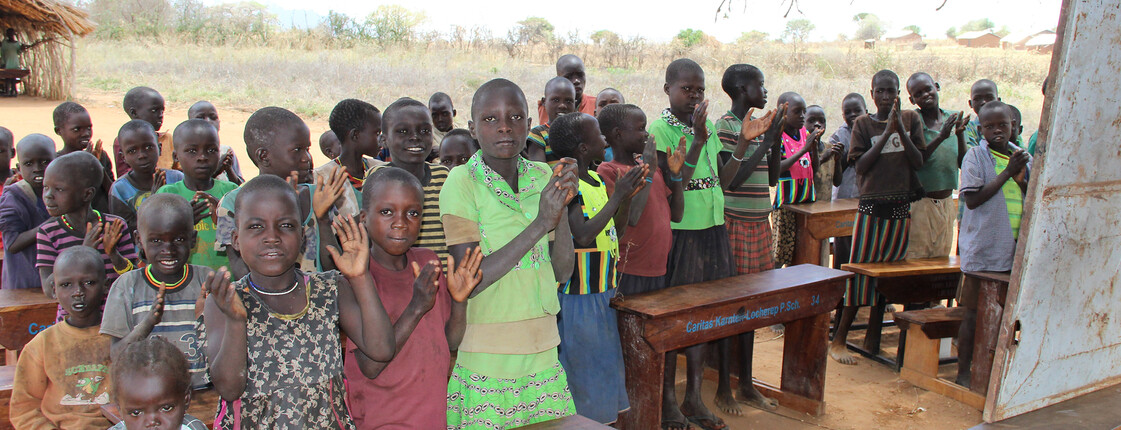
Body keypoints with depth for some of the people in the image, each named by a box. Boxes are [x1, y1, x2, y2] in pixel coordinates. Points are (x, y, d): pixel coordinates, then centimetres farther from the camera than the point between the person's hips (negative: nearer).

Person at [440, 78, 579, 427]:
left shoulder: (543, 176, 3)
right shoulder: (461, 183, -12)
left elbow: (562, 271, 2)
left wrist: (563, 206, -13)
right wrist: (539, 225, -23)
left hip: (542, 348, 5)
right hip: (483, 358, -4)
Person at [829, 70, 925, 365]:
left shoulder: (911, 119, 6)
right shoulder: (863, 124, 2)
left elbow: (918, 163, -2)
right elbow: (860, 166, -8)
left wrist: (900, 128, -13)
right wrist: (887, 131, -13)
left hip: (902, 207, 2)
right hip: (871, 207, -2)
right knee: (859, 269, -3)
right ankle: (839, 339, 2)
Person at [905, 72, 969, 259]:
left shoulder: (954, 119, 7)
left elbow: (963, 163, 3)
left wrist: (960, 134, -12)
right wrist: (941, 137, -25)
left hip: (946, 202, 6)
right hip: (919, 203, -5)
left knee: (942, 257, 13)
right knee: (915, 259, -4)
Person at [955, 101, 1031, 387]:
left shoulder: (1023, 157, 11)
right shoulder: (976, 156, -5)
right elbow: (972, 199, -14)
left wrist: (1021, 179, -8)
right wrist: (1007, 173, -15)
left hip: (1015, 250, 5)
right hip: (983, 249, -5)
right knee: (974, 313, 1)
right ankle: (963, 372, 12)